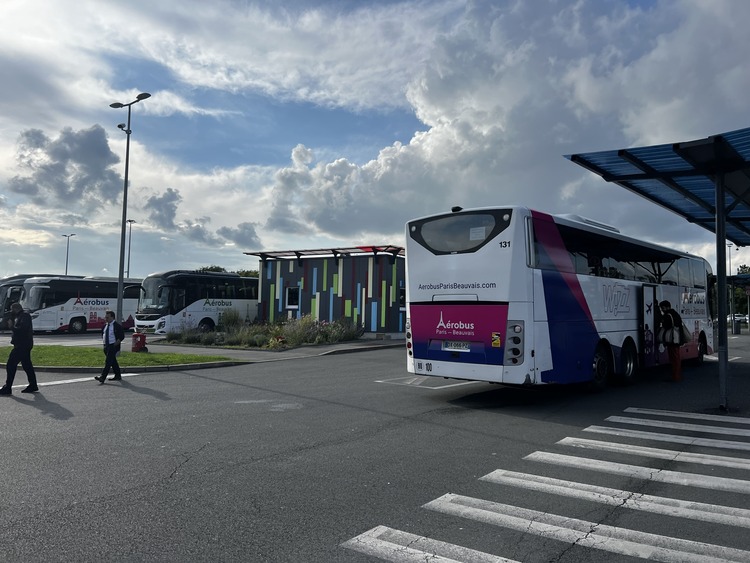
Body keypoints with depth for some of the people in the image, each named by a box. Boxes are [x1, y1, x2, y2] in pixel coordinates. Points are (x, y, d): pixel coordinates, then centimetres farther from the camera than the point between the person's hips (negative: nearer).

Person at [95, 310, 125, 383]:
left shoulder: (117, 326, -12)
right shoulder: (105, 326, 11)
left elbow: (122, 337, -13)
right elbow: (103, 333, 29)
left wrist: (116, 344, -15)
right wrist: (103, 341, 15)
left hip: (113, 346, -8)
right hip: (106, 346, 8)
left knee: (108, 361, -13)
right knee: (113, 361, 14)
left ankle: (103, 377, -16)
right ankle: (118, 376, 24)